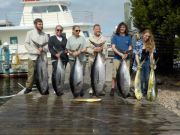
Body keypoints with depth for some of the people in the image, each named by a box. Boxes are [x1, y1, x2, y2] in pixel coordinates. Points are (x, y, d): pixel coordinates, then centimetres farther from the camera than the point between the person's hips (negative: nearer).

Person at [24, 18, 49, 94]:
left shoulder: (45, 35, 9)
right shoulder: (30, 33, 4)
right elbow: (27, 44, -1)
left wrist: (43, 49, -13)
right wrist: (36, 51, -11)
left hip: (43, 57, 2)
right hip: (32, 57, -2)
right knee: (31, 73, 0)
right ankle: (28, 87, 10)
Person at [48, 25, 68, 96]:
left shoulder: (64, 38, 19)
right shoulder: (52, 38, 6)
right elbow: (50, 48, -4)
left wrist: (66, 50, -7)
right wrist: (55, 54, -19)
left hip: (64, 58, 4)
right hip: (55, 58, -4)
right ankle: (56, 90, -9)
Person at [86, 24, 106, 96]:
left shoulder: (103, 39, 9)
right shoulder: (90, 38, 8)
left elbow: (105, 49, 6)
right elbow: (87, 49, 1)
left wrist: (101, 49, -14)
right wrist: (94, 50, -15)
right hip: (92, 59, 0)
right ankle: (92, 88, 14)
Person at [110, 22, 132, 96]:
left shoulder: (128, 37, 12)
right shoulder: (115, 36, 4)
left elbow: (130, 47, 13)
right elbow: (113, 47, -3)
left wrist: (127, 54, -8)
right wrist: (121, 54, -16)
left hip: (126, 58, 3)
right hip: (117, 58, -2)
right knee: (115, 74, -5)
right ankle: (113, 89, 1)